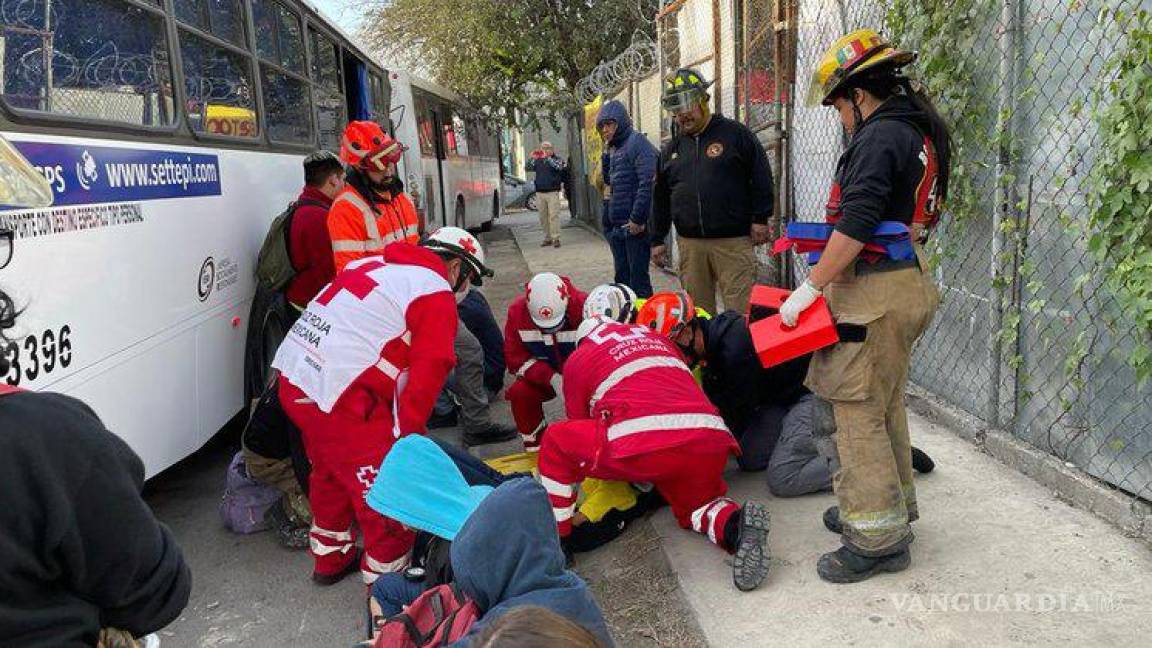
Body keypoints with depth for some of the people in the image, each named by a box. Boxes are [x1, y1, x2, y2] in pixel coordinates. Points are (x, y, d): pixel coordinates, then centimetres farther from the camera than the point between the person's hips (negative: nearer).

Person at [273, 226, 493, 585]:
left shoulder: (371, 265, 18)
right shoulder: (436, 296, -6)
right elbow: (427, 374, -10)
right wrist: (408, 437, 0)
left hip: (292, 381, 10)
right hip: (338, 399, -10)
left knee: (331, 469, 28)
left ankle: (330, 558, 48)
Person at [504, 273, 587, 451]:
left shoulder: (584, 307, -28)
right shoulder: (517, 312, -20)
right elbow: (516, 358, -16)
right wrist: (550, 377, -30)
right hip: (540, 374, 2)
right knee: (520, 393, -25)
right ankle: (535, 444, -1)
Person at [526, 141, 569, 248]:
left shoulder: (556, 159, 2)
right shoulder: (538, 161, 13)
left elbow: (559, 167, -18)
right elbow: (527, 168, 7)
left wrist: (548, 157, -21)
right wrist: (533, 159, -8)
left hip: (552, 192, -4)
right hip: (540, 192, 4)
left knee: (553, 215, -9)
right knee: (543, 217, 6)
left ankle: (556, 238, -8)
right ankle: (547, 238, 13)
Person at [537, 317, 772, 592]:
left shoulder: (579, 359, 22)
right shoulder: (658, 339, 35)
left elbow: (579, 427, 29)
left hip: (641, 442, -4)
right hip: (710, 438, 4)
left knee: (556, 442, 19)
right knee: (695, 504, 31)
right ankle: (735, 524, -2)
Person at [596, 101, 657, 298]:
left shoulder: (637, 142, -10)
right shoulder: (615, 148, 15)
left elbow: (647, 183, -19)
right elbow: (608, 180, 21)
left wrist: (637, 219, -20)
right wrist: (606, 153, 8)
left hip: (635, 225, -8)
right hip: (617, 225, 8)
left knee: (638, 278, -3)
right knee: (621, 277, 15)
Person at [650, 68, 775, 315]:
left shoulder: (735, 133, 2)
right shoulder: (671, 149, 16)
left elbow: (761, 177, 0)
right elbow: (660, 198, 20)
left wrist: (760, 219, -5)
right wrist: (657, 239, 17)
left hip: (733, 241, -4)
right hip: (689, 244, 4)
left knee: (739, 310, -5)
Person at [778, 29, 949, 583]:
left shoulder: (879, 137, -16)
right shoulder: (919, 130, 15)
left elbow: (855, 227, -23)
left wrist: (810, 287, -18)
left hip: (876, 293, -10)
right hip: (906, 280, 10)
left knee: (858, 412, -5)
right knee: (886, 404, 20)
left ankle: (878, 540, 3)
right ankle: (894, 505, 34)